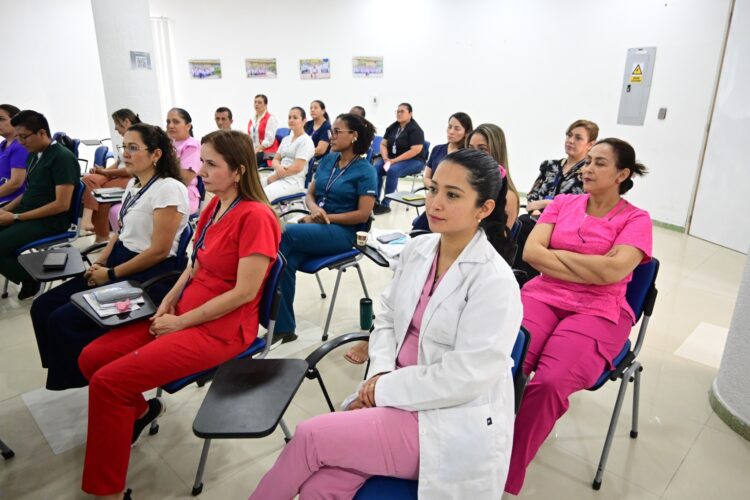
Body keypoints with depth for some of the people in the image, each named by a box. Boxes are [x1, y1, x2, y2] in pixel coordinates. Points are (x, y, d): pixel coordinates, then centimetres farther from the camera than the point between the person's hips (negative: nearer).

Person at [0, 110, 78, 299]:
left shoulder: (62, 158, -15)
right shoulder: (33, 156, 12)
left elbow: (62, 204, -20)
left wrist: (16, 217, -17)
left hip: (50, 221, -8)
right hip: (27, 212, 9)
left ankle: (30, 279, 2)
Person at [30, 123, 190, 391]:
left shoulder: (169, 188, -17)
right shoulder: (133, 184, 12)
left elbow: (159, 251, -19)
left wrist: (111, 275, -13)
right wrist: (99, 263, 4)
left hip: (149, 277, -9)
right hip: (118, 262, 9)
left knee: (64, 320, -15)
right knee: (43, 307, 2)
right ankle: (65, 369, 18)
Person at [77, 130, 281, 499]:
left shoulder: (255, 217, -21)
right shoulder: (214, 206, 7)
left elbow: (244, 292, -23)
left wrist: (180, 322, -15)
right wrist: (169, 300, -1)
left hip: (222, 328, -8)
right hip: (185, 314, 9)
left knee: (108, 381, -14)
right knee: (91, 358, 5)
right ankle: (141, 409, 32)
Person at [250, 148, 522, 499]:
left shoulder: (494, 281, -17)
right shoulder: (416, 249, 3)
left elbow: (466, 377, -21)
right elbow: (386, 318, 10)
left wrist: (385, 389, -15)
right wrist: (380, 374, -8)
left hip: (451, 424, -5)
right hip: (396, 396, 5)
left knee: (309, 435, -12)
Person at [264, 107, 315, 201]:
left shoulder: (306, 141, -5)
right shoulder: (285, 139, 20)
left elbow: (297, 167, -15)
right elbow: (275, 160, 16)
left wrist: (274, 177, -10)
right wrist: (278, 167, -10)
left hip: (293, 182, -8)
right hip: (278, 177, 8)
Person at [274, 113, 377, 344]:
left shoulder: (365, 171, -5)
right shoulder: (327, 160, 13)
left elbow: (363, 214, -11)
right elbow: (310, 194, 16)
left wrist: (326, 217, -14)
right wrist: (314, 209, -8)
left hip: (341, 232, -5)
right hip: (316, 226, 5)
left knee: (283, 234, -28)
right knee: (286, 261, -27)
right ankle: (284, 328, -17)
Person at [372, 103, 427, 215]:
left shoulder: (415, 129, -11)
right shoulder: (392, 127, 10)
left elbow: (415, 150, -21)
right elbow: (383, 144, 10)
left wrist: (394, 160, -23)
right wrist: (386, 158, -11)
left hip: (413, 161, -6)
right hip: (392, 159, 6)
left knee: (392, 170, -34)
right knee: (375, 168, -21)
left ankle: (385, 204, -25)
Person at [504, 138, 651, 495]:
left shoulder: (636, 219, 5)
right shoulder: (562, 203, 14)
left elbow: (613, 270, -13)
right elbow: (530, 252, 1)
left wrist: (556, 254, -3)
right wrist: (590, 270, -7)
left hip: (598, 312, -2)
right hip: (542, 295, 3)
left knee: (550, 382, -30)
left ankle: (506, 477, -12)